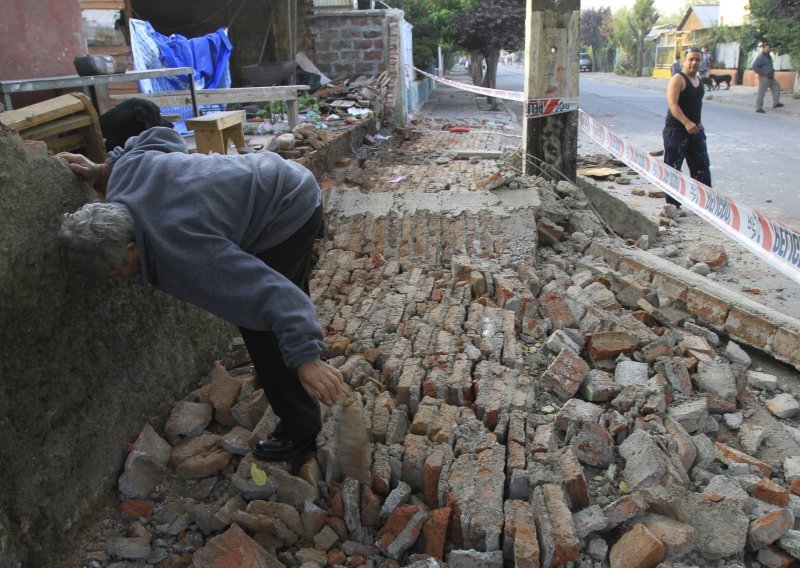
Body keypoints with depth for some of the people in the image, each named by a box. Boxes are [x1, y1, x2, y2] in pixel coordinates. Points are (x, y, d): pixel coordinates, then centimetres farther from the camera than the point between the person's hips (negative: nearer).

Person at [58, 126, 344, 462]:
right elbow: (162, 137, 6)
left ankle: (301, 430, 9)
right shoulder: (127, 171, -13)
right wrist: (102, 171, 9)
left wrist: (307, 359, -45)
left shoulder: (187, 254, -36)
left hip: (289, 214, -9)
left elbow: (268, 292, -41)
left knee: (259, 326, -6)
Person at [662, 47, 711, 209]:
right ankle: (672, 204, 4)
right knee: (673, 168, -2)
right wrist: (686, 122, -33)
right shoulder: (678, 79, -11)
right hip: (676, 130, -8)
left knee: (702, 166, 10)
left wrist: (698, 122, 14)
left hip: (695, 129, 8)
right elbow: (672, 104, -23)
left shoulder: (699, 80, 14)